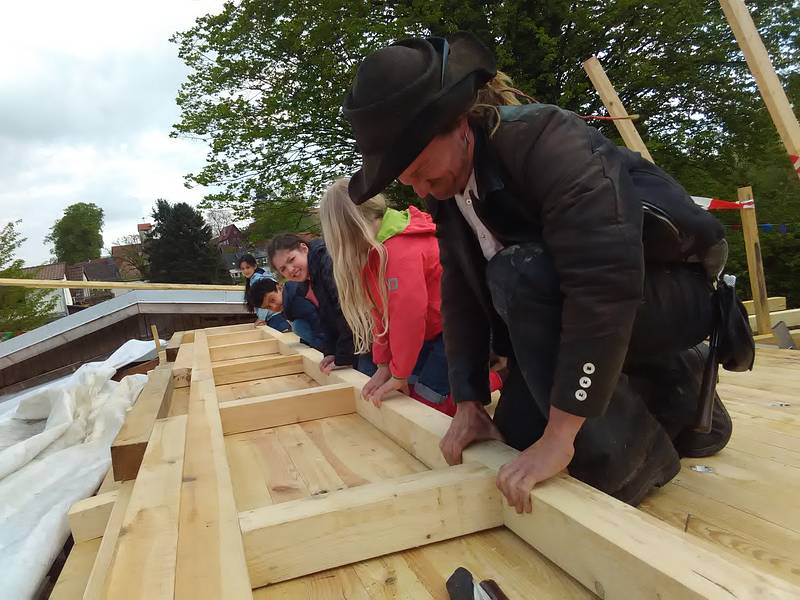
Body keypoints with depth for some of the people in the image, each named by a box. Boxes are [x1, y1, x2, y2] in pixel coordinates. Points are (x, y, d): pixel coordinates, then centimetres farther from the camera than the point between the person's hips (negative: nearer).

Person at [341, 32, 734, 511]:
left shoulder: (543, 138, -28)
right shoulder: (449, 192, -3)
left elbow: (606, 280, -37)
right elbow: (463, 298, 0)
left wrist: (557, 439, -35)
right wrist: (468, 404, -6)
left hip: (670, 287, -7)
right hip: (568, 302, 8)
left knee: (519, 276, -34)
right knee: (517, 430, 2)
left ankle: (629, 453, -15)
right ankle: (673, 388, 17)